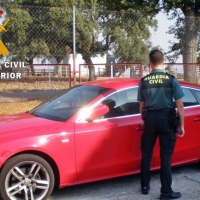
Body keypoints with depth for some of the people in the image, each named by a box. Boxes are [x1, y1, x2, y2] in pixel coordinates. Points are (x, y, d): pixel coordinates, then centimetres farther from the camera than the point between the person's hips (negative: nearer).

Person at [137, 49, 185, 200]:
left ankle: (145, 186, 23)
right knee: (165, 156, 3)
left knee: (146, 154, 14)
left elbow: (141, 105, 10)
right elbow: (180, 105, -7)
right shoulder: (171, 80, -6)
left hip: (150, 119, 3)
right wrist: (181, 125, 1)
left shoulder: (144, 81, 1)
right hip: (166, 119, -2)